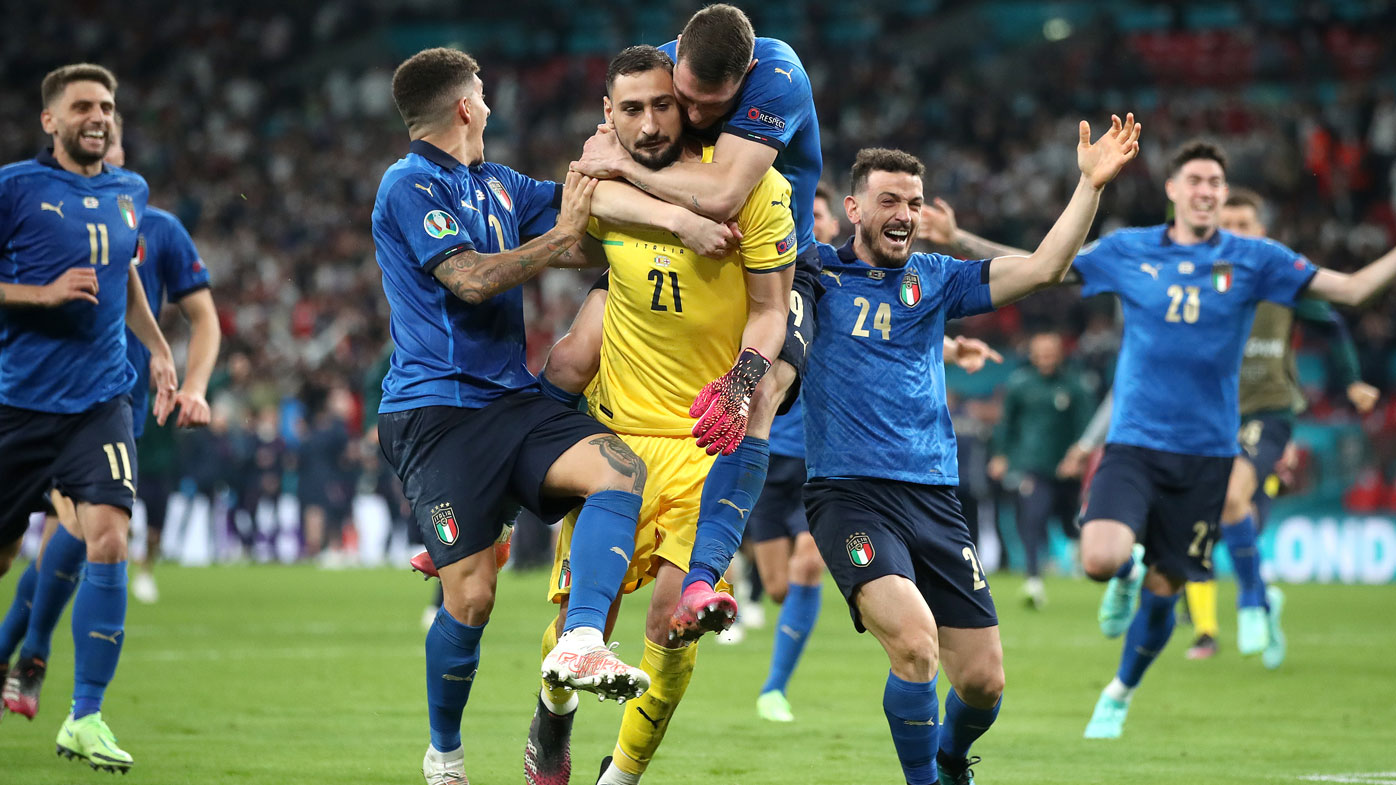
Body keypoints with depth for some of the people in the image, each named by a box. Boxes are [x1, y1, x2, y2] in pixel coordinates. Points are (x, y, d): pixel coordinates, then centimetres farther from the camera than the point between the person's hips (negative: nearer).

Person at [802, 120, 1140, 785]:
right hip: (849, 496, -4)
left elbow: (1042, 269, 6)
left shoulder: (934, 279, 13)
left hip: (933, 498, 4)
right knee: (914, 641, -27)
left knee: (983, 681, 1)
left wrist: (1091, 184, -2)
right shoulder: (816, 272, 6)